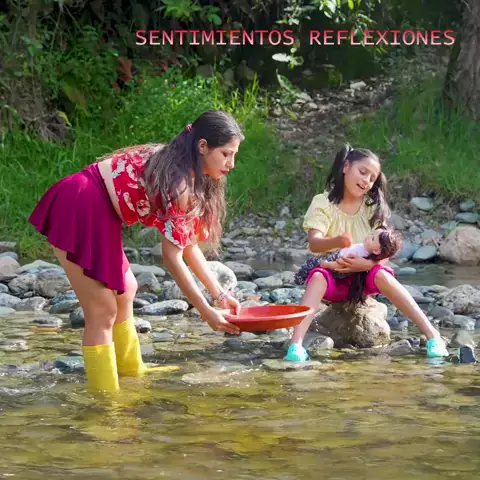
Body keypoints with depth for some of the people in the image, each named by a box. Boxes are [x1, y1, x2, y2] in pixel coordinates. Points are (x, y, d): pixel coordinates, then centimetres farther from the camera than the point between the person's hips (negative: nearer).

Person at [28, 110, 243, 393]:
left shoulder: (187, 174, 10)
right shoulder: (180, 184, -20)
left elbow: (189, 244, 14)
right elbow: (172, 257, -17)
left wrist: (220, 294, 12)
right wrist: (206, 312, -12)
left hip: (97, 212, 11)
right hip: (78, 209, -11)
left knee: (124, 291, 24)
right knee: (103, 312, -10)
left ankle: (130, 372, 39)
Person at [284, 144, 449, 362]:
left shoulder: (373, 207, -2)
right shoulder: (323, 203, -9)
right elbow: (314, 243, -24)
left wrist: (367, 263, -30)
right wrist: (336, 242, -46)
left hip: (363, 276, 1)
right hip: (333, 278, -1)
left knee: (381, 274, -29)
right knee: (318, 277, -33)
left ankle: (431, 333, -32)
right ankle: (296, 343, -46)